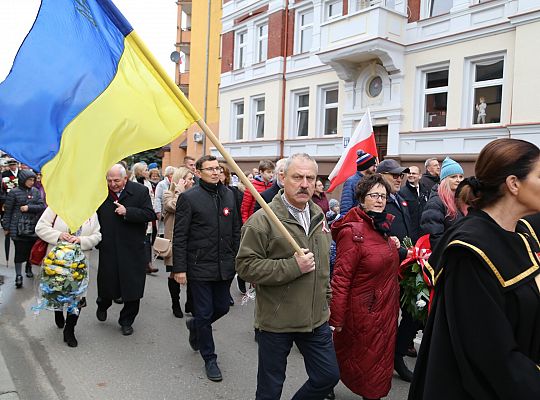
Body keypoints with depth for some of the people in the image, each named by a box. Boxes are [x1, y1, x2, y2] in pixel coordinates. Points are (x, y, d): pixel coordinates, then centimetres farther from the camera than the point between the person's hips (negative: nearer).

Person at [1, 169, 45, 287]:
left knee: (31, 250, 11)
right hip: (18, 228, -4)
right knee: (20, 252, -4)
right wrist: (6, 227, -1)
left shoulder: (35, 191, 8)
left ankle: (28, 268, 34)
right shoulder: (14, 192, -3)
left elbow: (42, 206, 3)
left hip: (33, 227, 4)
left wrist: (29, 208, -12)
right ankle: (18, 276, 2)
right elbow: (8, 211, -1)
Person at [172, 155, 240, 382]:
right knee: (205, 314, 7)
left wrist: (236, 258, 8)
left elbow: (236, 230, 12)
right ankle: (209, 359, 26)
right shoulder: (189, 198, -9)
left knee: (222, 308, 15)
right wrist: (179, 268, -12)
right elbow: (179, 237, -9)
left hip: (224, 267, 5)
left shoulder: (229, 195, 6)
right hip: (199, 267, -5)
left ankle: (194, 325, 46)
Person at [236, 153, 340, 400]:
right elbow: (245, 266, -20)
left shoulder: (318, 216, 7)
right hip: (276, 322, -6)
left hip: (316, 319, 6)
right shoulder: (263, 219, -16)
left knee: (328, 376, 15)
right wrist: (292, 267, -24)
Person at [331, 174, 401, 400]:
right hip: (364, 311, -8)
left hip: (386, 309, 8)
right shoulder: (353, 231, -20)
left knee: (381, 360, 20)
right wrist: (336, 319, -23)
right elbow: (341, 278, -23)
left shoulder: (382, 227, 6)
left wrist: (394, 247, 6)